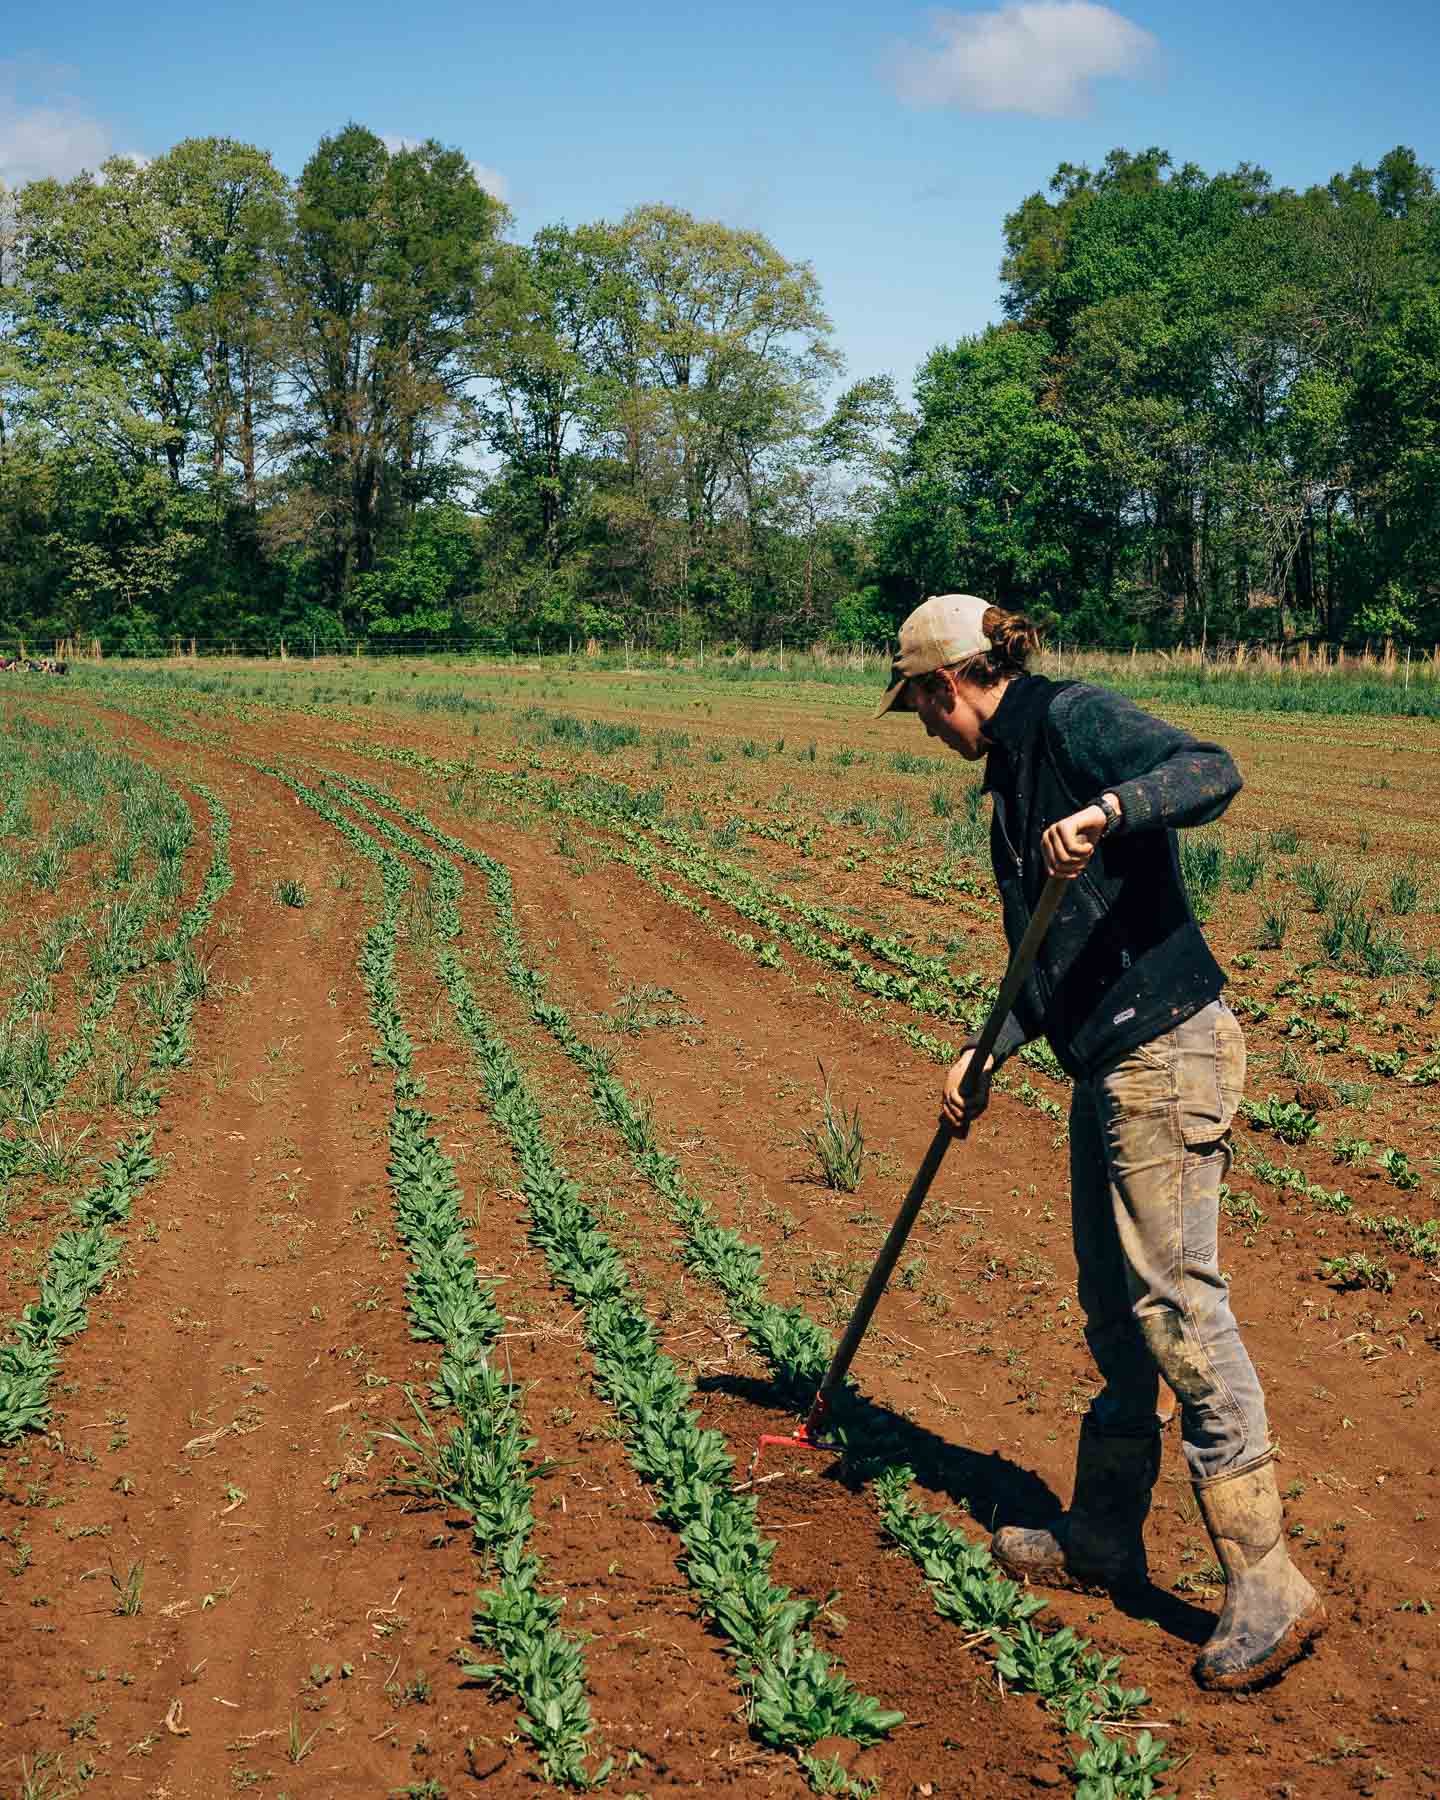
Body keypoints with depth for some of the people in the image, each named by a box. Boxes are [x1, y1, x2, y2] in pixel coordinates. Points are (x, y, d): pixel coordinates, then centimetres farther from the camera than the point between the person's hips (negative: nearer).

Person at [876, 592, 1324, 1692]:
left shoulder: (1074, 720, -8)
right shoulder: (1014, 772, 19)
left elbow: (1214, 772, -26)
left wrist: (1107, 811, -39)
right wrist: (989, 1053, 16)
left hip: (1166, 1052, -10)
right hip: (1106, 1063, 10)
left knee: (1178, 1302, -9)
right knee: (1114, 1311, 17)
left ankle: (1269, 1588, 1)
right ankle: (1104, 1540, 30)